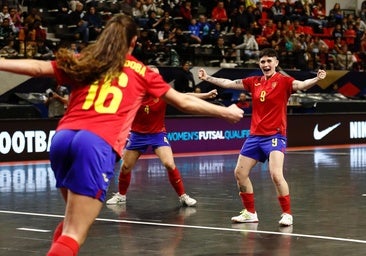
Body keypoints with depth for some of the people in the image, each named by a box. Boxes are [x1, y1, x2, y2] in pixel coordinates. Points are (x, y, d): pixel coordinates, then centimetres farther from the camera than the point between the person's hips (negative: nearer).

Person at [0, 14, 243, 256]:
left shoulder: (81, 61, 22)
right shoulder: (141, 72, 17)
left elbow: (38, 67, 18)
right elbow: (184, 102, 24)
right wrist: (225, 111, 35)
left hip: (62, 137, 5)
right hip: (98, 144, -4)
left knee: (73, 221, 28)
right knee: (73, 235, -6)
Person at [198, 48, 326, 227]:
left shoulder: (283, 81, -8)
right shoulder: (254, 82, 8)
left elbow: (301, 85, -26)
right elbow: (228, 83, 16)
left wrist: (316, 79, -45)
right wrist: (207, 78, 15)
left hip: (275, 136, -6)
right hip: (255, 136, 7)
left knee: (276, 175, -21)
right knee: (240, 173, 8)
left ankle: (287, 214, -5)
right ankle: (250, 213, 23)